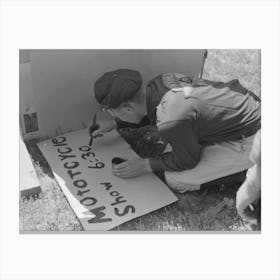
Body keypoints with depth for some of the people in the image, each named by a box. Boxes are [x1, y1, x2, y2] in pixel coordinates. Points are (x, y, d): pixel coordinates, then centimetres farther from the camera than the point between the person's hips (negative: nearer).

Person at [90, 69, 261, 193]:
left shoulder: (170, 122, -35)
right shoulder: (161, 81, -10)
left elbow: (187, 160, -14)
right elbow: (149, 112, 15)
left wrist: (147, 165, -3)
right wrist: (115, 124, 15)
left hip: (250, 139, -8)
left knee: (176, 180, -6)